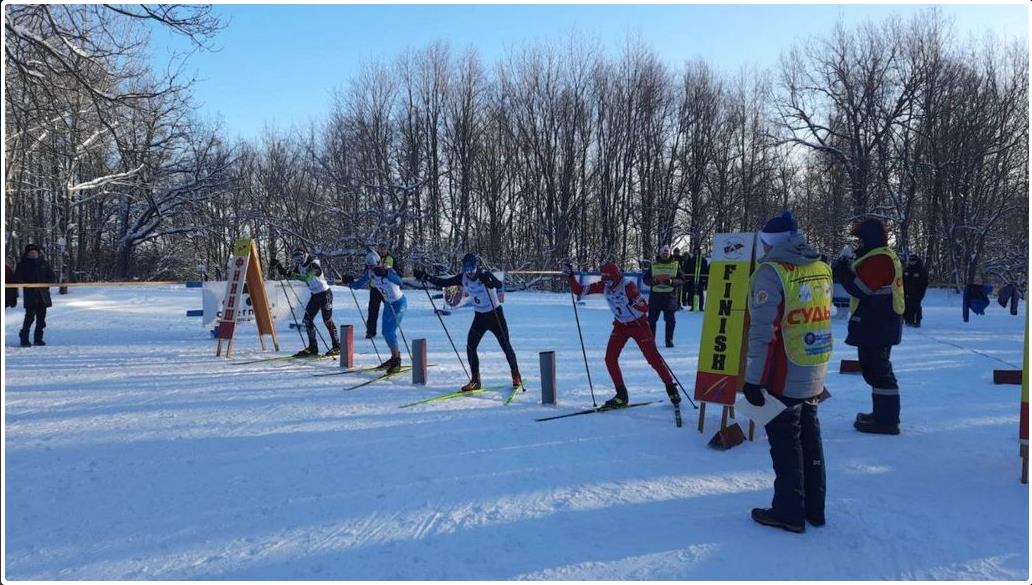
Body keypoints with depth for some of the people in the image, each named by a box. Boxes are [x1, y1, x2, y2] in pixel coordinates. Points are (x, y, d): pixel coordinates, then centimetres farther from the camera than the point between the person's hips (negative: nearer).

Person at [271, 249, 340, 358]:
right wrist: (279, 268, -4)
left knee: (327, 320, -7)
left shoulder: (314, 264, -23)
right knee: (307, 319, 3)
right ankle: (313, 348, 10)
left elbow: (307, 278, -36)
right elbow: (291, 275, 9)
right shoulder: (300, 265, 2)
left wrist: (291, 274, -41)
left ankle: (337, 347, 3)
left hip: (325, 294, -8)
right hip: (314, 295, 8)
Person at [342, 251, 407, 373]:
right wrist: (349, 281, -21)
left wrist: (386, 273, -55)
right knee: (386, 332, 11)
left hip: (399, 303, -8)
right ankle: (394, 357, 27)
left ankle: (397, 360, -2)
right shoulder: (369, 273, -5)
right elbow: (358, 284, 0)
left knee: (390, 332, -13)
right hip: (388, 303, 8)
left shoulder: (388, 270, -25)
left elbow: (399, 282, -42)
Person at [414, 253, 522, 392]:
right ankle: (475, 380, 7)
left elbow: (499, 285, -39)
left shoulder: (485, 274, -22)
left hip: (495, 314, -4)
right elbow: (444, 282, -5)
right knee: (470, 347, -5)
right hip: (479, 316, 5)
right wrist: (425, 277, -15)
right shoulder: (463, 278, -8)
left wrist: (488, 282, -58)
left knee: (506, 346, 0)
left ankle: (516, 376, 20)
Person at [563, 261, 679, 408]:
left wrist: (634, 303, -47)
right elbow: (579, 290, -7)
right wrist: (570, 276, -20)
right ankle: (622, 395, 5)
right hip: (620, 326, 5)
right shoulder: (603, 286, -10)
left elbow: (645, 308, -27)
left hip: (639, 324, -5)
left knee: (653, 358, -3)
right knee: (610, 359, -7)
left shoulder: (628, 285, -25)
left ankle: (671, 388, 18)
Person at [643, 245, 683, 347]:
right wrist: (652, 282, -14)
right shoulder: (653, 265, 8)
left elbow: (681, 280, 2)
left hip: (670, 296, 0)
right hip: (655, 295, 0)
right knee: (652, 319, 1)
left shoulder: (675, 265, 5)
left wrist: (672, 282, -17)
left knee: (670, 320, 4)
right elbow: (646, 278, 8)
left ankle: (669, 340, 16)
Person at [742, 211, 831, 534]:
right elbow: (822, 318, 11)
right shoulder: (821, 269, 6)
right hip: (816, 376, 7)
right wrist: (817, 370, 19)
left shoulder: (772, 272, -16)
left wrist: (753, 379, -14)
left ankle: (789, 512, 15)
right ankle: (814, 507, 29)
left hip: (784, 377, -7)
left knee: (785, 443, 5)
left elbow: (763, 331, -19)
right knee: (810, 438, 18)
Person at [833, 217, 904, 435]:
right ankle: (884, 414, 30)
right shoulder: (880, 257, 17)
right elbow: (866, 284, 20)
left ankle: (886, 420, -3)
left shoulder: (879, 259, -18)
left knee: (876, 369, -7)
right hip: (876, 325, 11)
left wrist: (843, 268, -14)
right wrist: (847, 267, 7)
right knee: (876, 368, 19)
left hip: (877, 326, -11)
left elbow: (861, 289, -23)